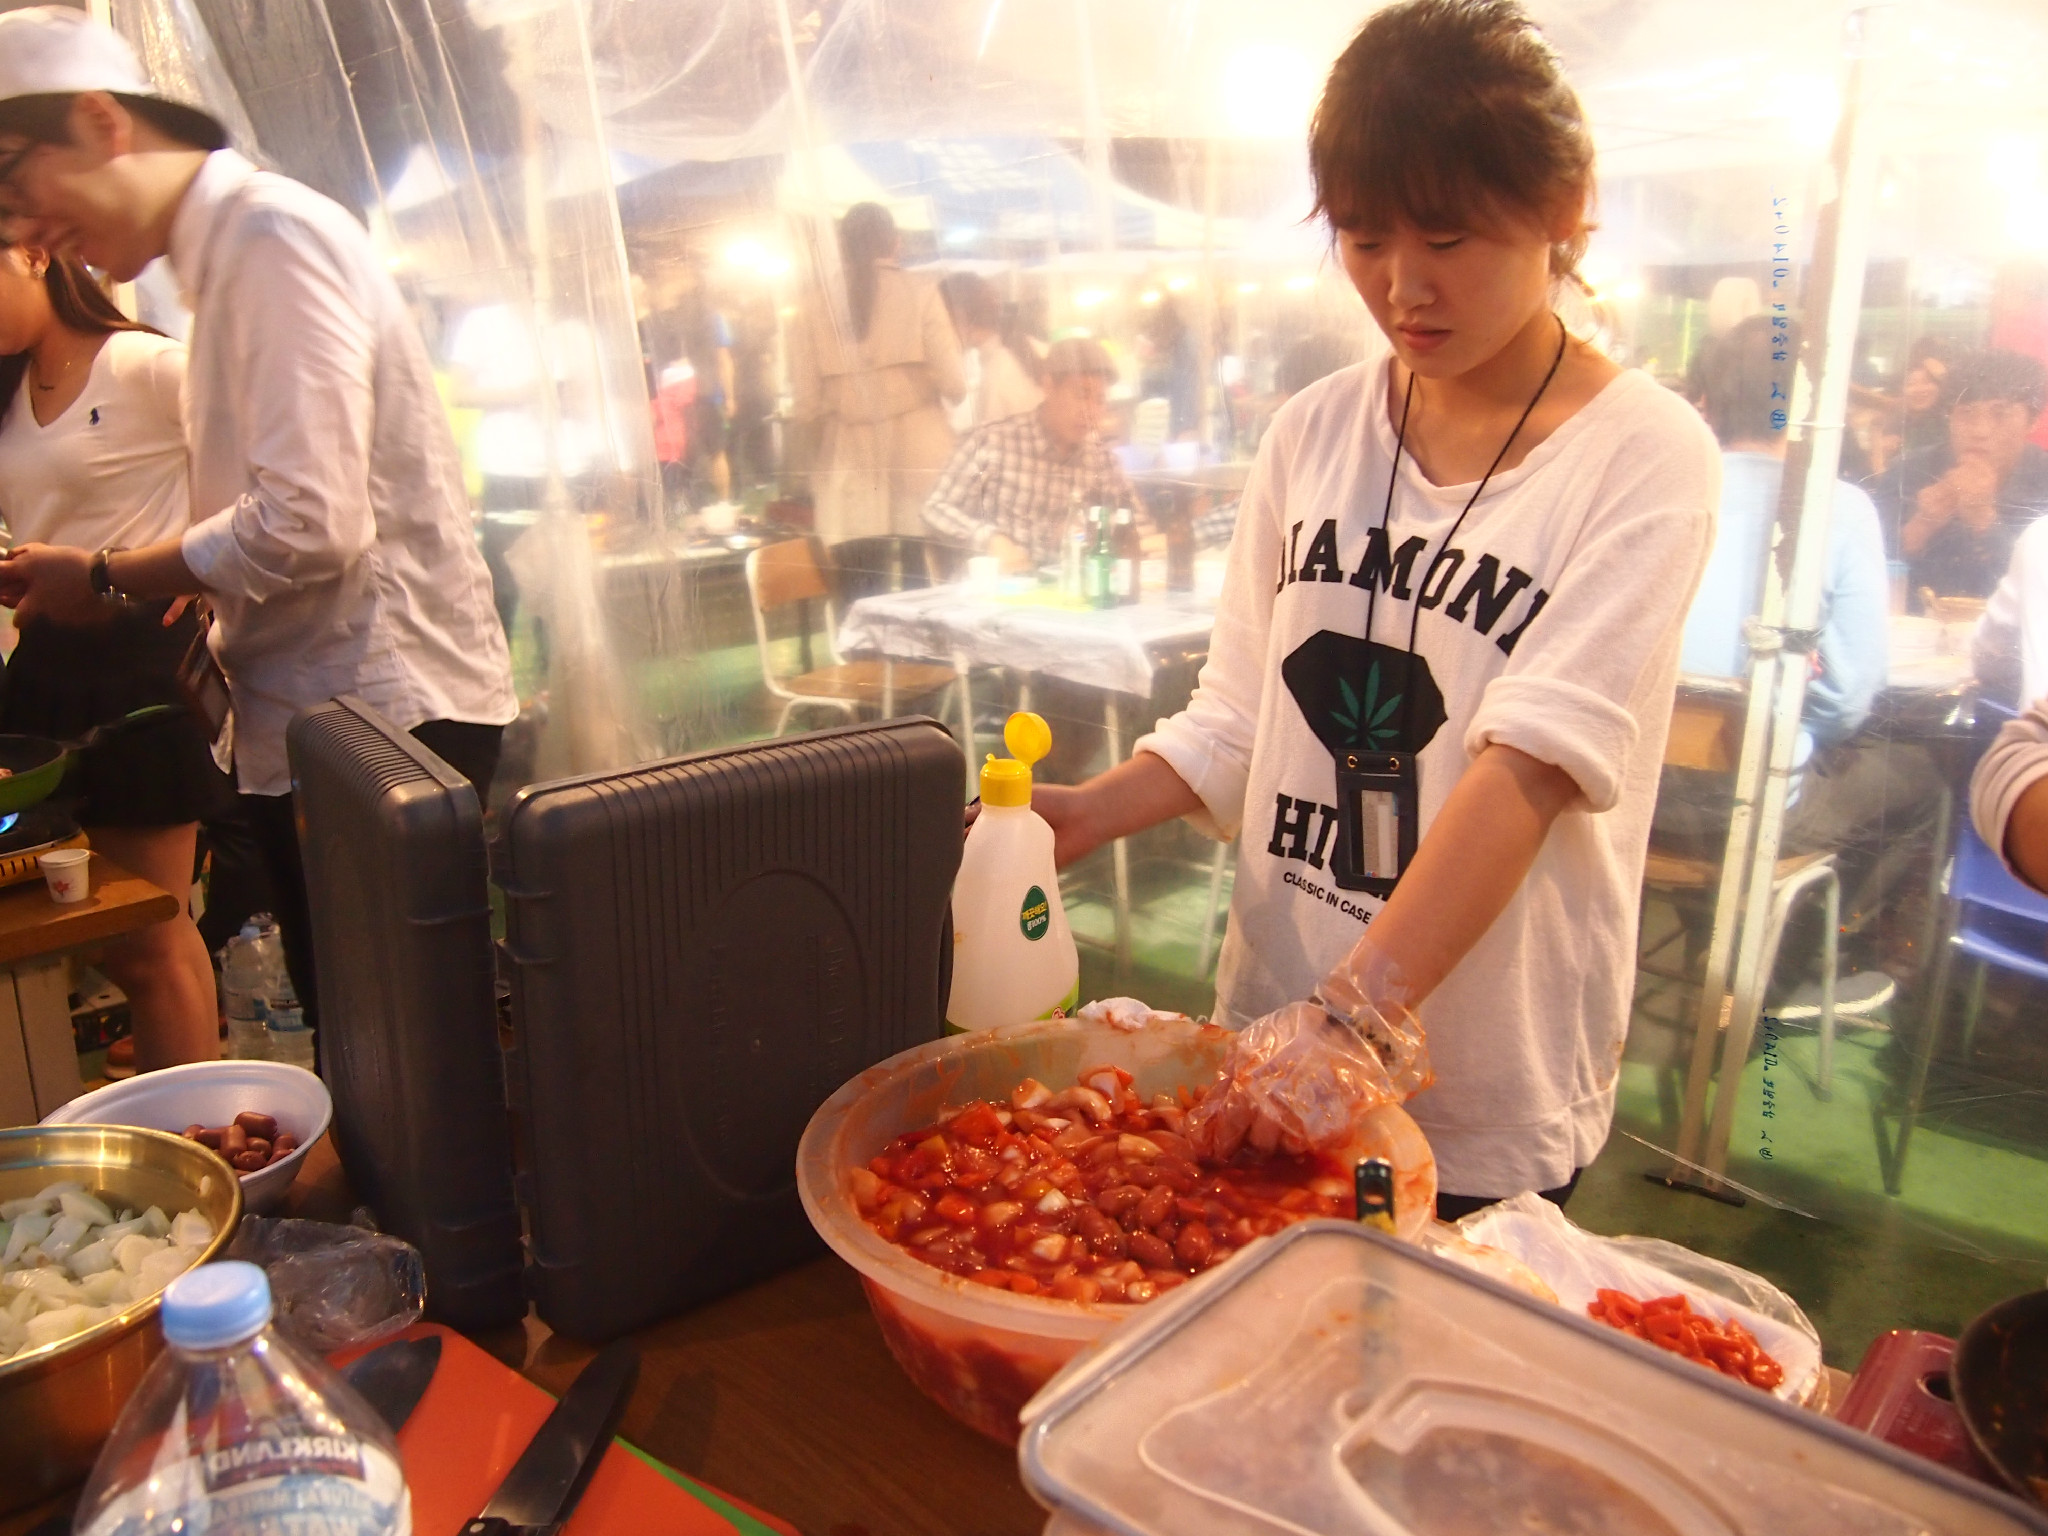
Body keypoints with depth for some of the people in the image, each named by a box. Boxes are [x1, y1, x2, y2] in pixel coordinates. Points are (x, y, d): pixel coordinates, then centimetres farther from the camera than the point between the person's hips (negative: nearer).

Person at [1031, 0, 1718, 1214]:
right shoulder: (1315, 432, 3)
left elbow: (1531, 765, -22)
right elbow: (1243, 715, 6)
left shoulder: (1642, 455, -10)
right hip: (1274, 1041, 4)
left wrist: (1350, 1017, -30)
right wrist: (1091, 814, -10)